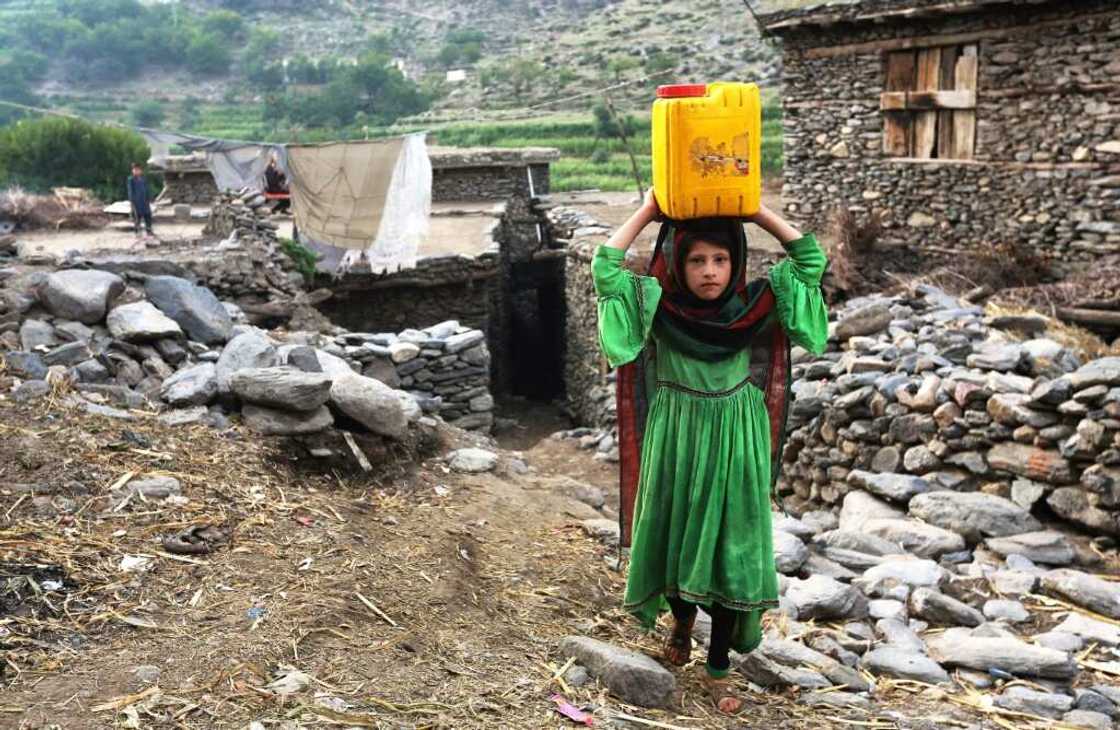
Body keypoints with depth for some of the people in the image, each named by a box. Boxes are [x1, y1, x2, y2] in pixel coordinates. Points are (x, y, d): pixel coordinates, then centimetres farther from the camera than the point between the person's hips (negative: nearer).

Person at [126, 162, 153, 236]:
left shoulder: (143, 179, 10)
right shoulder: (131, 179, -5)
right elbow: (130, 190, -6)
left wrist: (149, 199, 12)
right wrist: (131, 201, -11)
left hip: (144, 200, 5)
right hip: (136, 201, -5)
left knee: (147, 215, 6)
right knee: (137, 216, -2)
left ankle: (149, 230, 17)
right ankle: (137, 232, 7)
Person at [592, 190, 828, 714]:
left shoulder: (752, 305, -6)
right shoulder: (659, 307, -10)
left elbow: (810, 259, -5)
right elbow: (606, 267, -18)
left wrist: (757, 210, -9)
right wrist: (648, 211, -13)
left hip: (736, 442, 1)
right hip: (676, 439, -1)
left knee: (731, 547, 4)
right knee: (676, 535, 12)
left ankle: (718, 666, 17)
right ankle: (681, 618, 43)